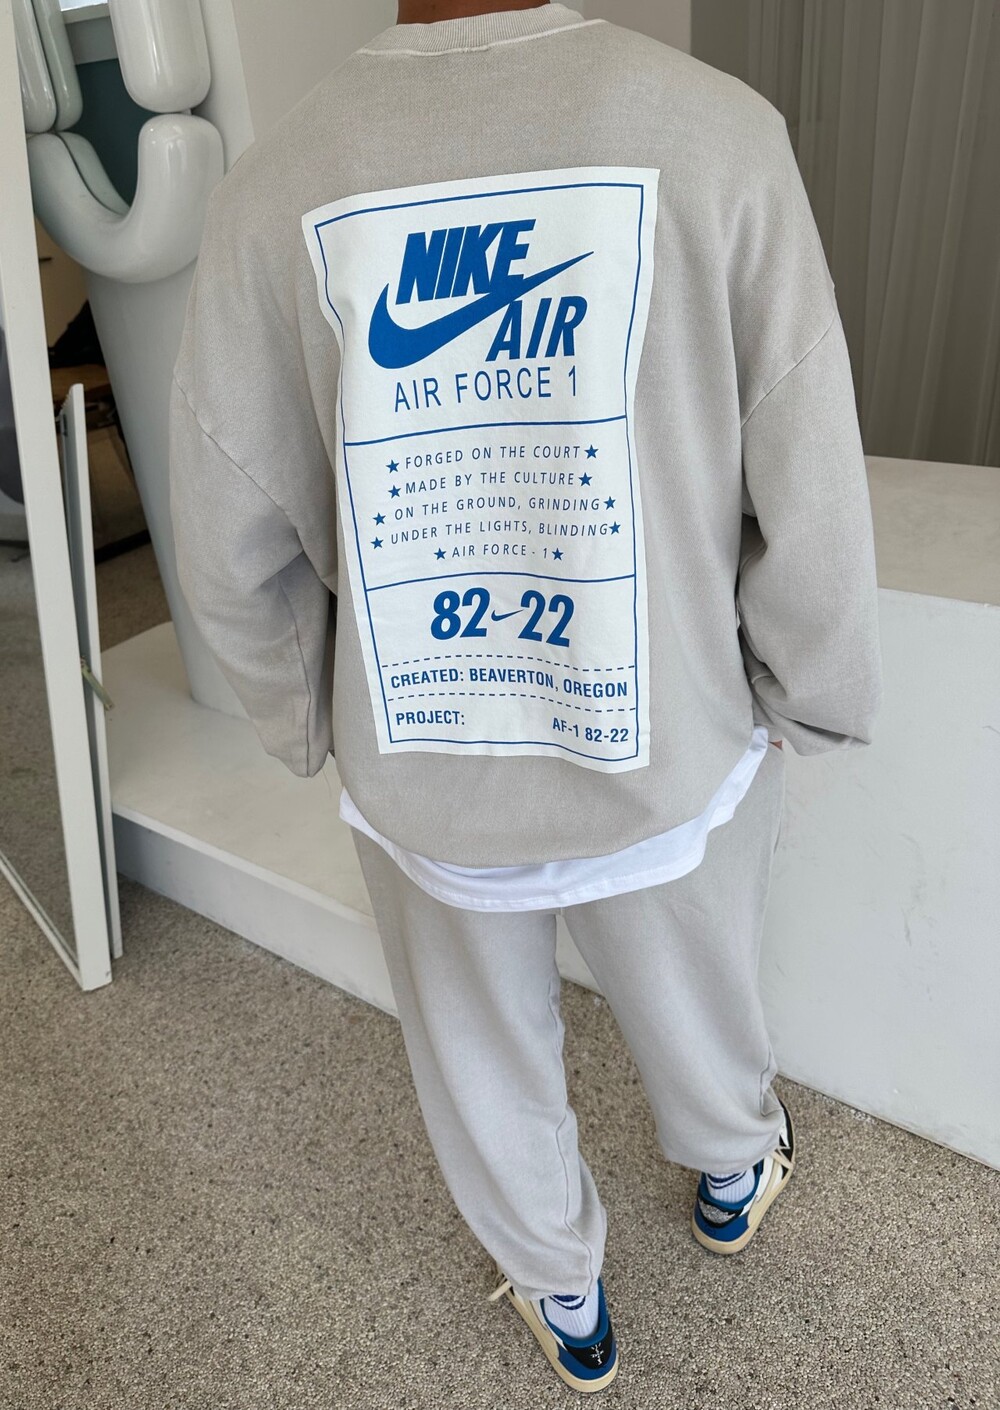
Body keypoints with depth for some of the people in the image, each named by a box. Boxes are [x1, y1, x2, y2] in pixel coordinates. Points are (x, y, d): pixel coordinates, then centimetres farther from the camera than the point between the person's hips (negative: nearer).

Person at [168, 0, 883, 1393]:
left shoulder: (273, 184, -10)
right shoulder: (718, 132, -14)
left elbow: (234, 551, -7)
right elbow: (810, 499, -13)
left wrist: (310, 717, 11)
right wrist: (818, 700, 4)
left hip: (422, 768, 1)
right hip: (666, 753, 0)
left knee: (482, 1056, 27)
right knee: (695, 1004, 30)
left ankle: (564, 1303, 55)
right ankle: (731, 1174, 64)